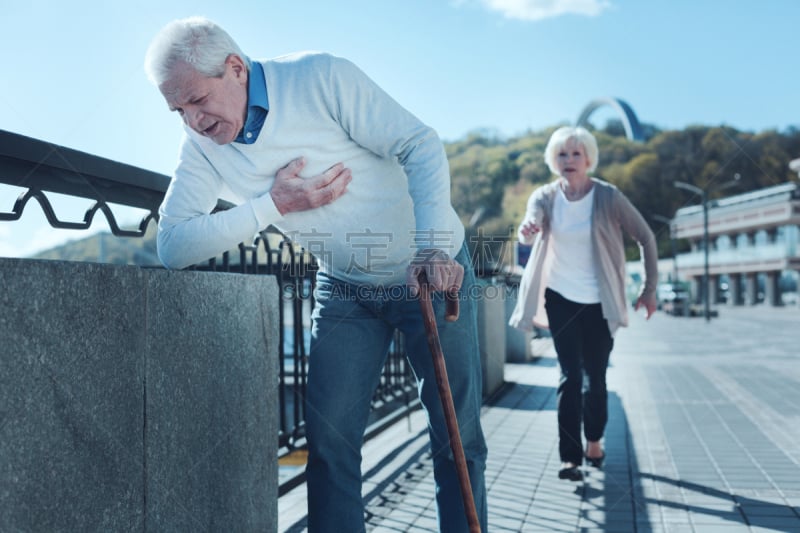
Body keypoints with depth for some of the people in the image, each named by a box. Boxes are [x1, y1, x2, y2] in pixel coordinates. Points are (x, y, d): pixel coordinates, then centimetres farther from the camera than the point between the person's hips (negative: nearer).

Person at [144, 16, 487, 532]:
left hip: (435, 270, -3)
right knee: (329, 440, -1)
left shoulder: (320, 77, -19)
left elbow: (421, 146, -20)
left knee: (458, 438, 1)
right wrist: (273, 206, -22)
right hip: (345, 291, 4)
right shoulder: (200, 145, -6)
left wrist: (434, 249, -33)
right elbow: (172, 244, -13)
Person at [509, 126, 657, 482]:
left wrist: (649, 288, -4)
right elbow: (529, 231, -27)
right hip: (560, 298, 1)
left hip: (599, 302, 0)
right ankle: (570, 457, -1)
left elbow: (645, 238, -4)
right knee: (570, 377, -4)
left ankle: (594, 441, 31)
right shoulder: (545, 197, -8)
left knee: (596, 378, 7)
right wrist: (526, 230, -51)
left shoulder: (609, 197, -12)